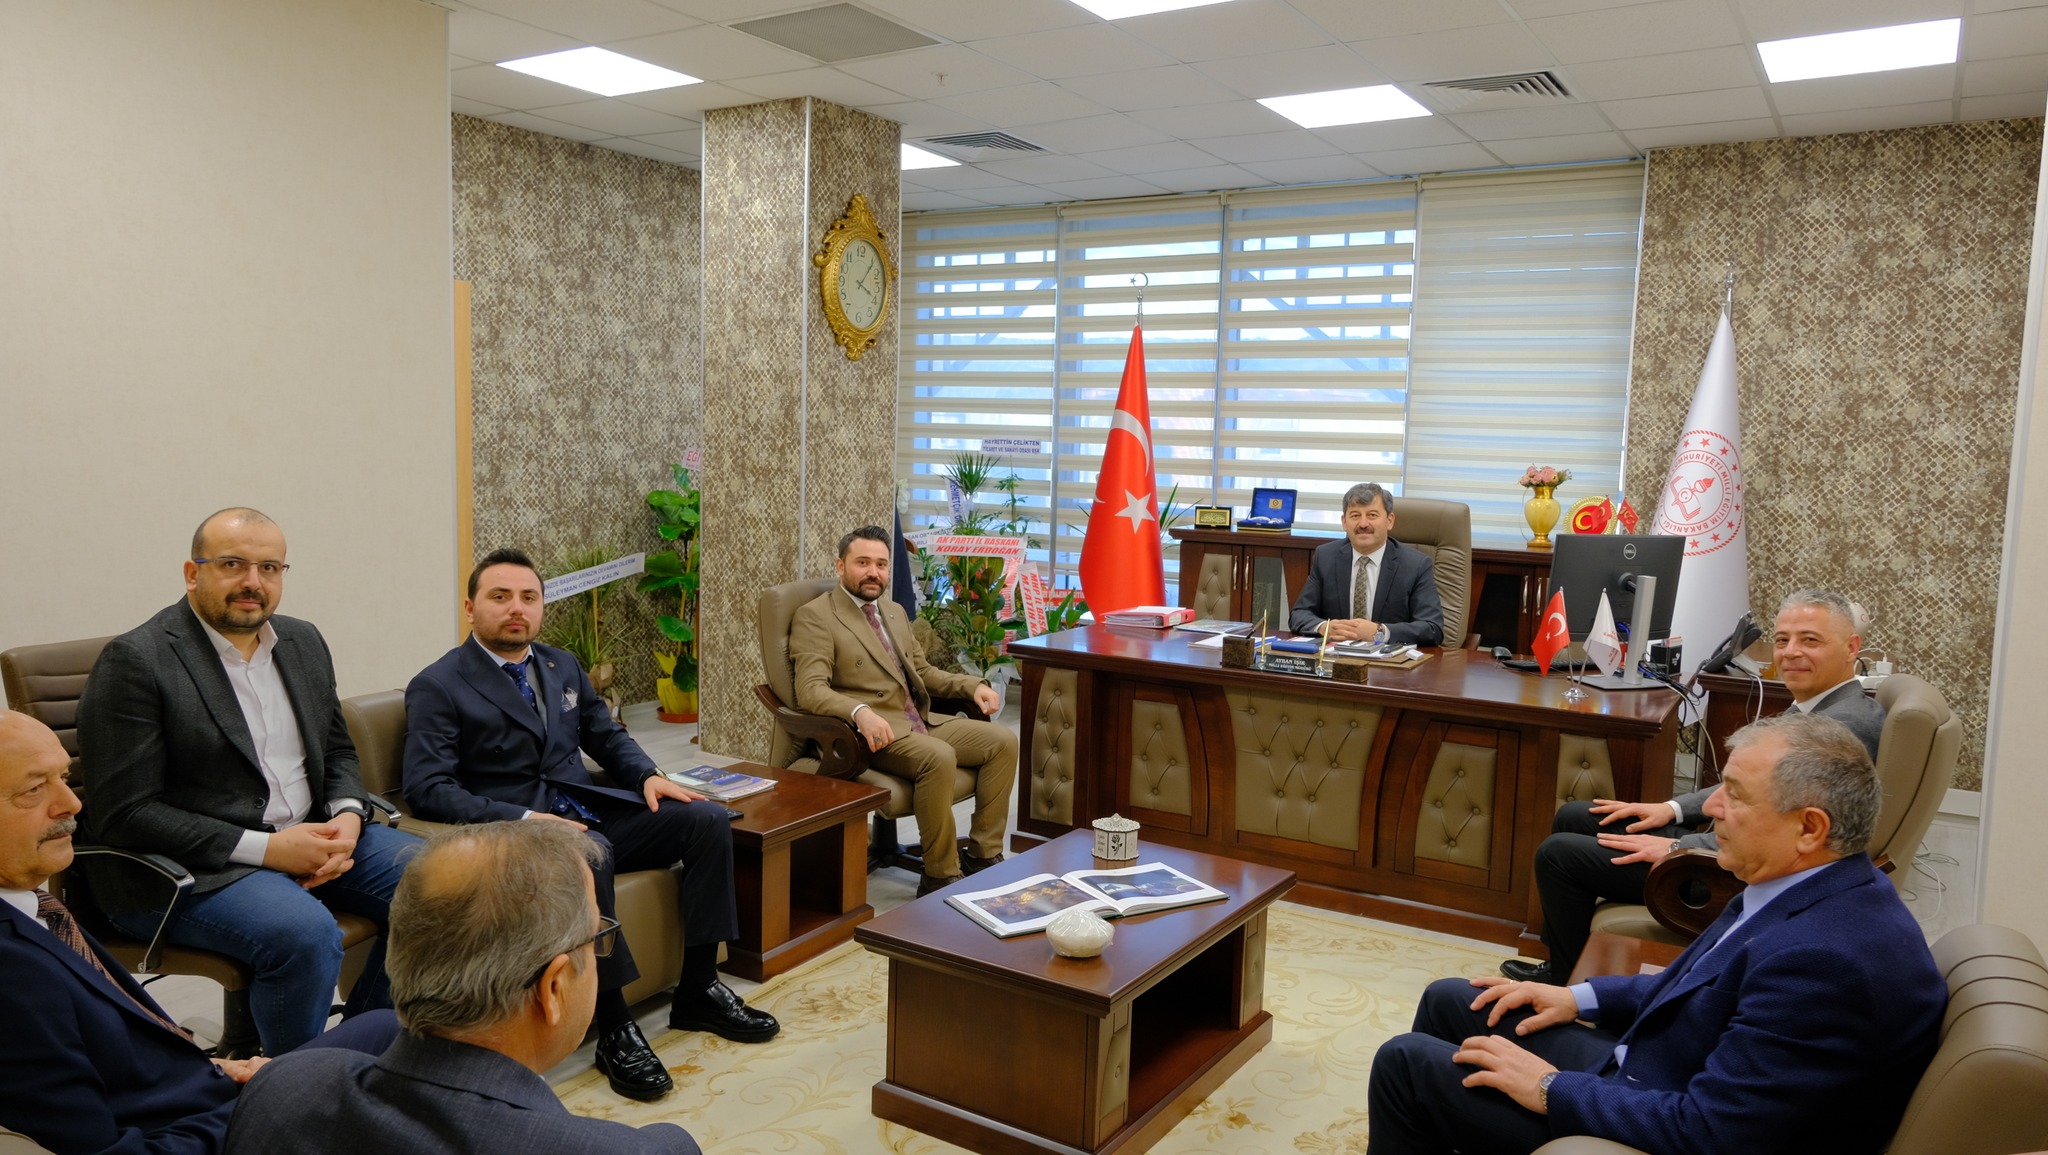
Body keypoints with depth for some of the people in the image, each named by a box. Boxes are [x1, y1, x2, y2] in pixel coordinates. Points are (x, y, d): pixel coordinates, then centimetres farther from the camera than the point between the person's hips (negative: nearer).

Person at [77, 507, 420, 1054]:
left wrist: (348, 818, -4)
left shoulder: (303, 642, 12)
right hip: (188, 866, -7)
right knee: (305, 932, -32)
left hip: (309, 835, 7)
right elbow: (123, 816, -14)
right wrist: (264, 848, -20)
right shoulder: (134, 661, -9)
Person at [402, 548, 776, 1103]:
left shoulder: (563, 666, 17)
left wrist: (648, 775, 2)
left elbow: (607, 736, 25)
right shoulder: (437, 688, -3)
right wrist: (520, 819, -25)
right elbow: (427, 788, -13)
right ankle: (615, 1027, -27)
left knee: (707, 818, -12)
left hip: (594, 811, 7)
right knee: (590, 852, -39)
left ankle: (698, 989, -4)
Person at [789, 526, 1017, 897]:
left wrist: (973, 686, 9)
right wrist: (860, 712, -37)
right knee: (939, 756, -33)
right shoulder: (814, 616, -5)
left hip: (920, 723, 8)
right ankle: (939, 876, -18)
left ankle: (983, 853, 0)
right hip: (874, 731, -8)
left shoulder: (895, 612, 20)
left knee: (1002, 740, -7)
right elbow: (810, 690, -17)